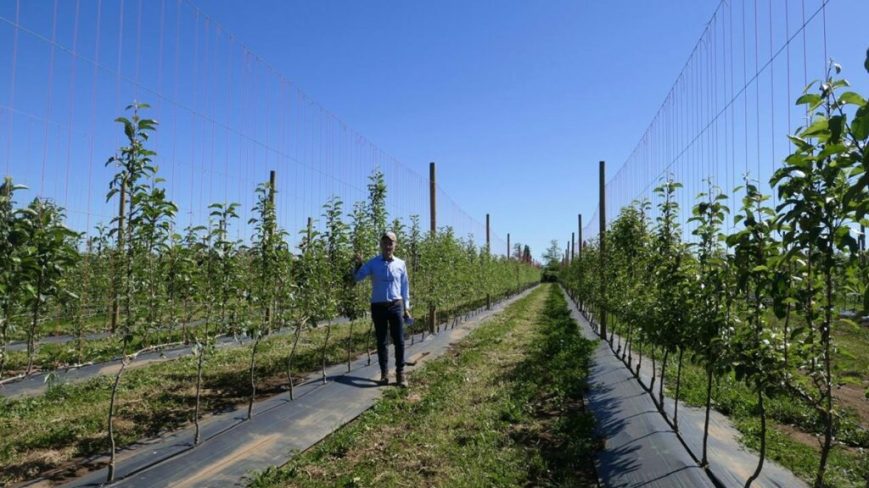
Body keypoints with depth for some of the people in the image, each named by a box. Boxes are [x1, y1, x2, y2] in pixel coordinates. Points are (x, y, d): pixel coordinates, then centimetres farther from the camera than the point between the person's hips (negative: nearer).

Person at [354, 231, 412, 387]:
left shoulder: (400, 264, 3)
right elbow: (358, 278, -5)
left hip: (396, 306, 0)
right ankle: (384, 373, 19)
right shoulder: (373, 263, 0)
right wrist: (359, 265, -24)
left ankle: (400, 373, 10)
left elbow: (405, 286, 9)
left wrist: (406, 307, 8)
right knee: (381, 341, 8)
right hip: (378, 306, 0)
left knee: (399, 341, 0)